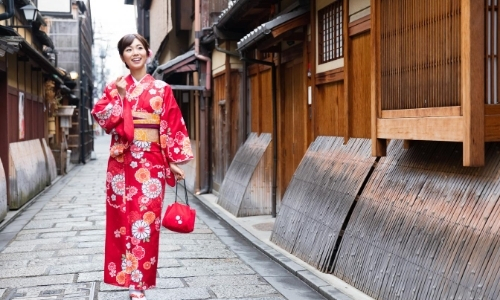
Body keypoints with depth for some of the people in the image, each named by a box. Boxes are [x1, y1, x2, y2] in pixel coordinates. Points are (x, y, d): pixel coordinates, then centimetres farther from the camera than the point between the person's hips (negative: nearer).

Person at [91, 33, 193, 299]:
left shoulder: (162, 89, 6)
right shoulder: (115, 86, 8)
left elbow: (173, 126, 4)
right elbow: (101, 119, -1)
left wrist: (174, 161, -1)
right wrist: (120, 97, -12)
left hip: (151, 162, -1)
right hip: (123, 161, 1)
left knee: (145, 217, -2)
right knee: (123, 217, 2)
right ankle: (128, 274, 16)